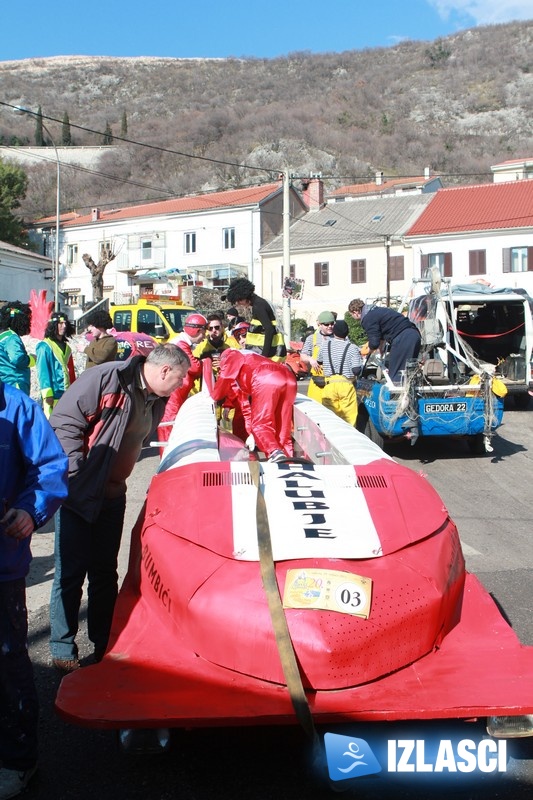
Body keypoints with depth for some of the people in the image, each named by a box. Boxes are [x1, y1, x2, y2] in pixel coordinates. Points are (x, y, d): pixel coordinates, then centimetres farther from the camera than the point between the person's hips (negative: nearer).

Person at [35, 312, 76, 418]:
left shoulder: (66, 347, 17)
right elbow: (43, 371, -10)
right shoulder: (45, 347, -5)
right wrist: (47, 393, -16)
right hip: (53, 395, -7)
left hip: (67, 394, 7)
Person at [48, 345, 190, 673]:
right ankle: (63, 651, 14)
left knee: (105, 572, 14)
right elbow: (64, 421, -20)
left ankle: (104, 643, 27)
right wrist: (77, 474, -21)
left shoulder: (157, 400, 6)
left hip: (113, 495, 7)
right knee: (71, 572, 0)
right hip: (78, 493, -7)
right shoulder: (106, 378, -19)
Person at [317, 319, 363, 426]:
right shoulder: (352, 348, -3)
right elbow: (356, 370, -9)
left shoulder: (325, 344, 5)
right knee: (349, 419, 2)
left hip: (330, 385, 2)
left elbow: (319, 361, 20)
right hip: (346, 385, -2)